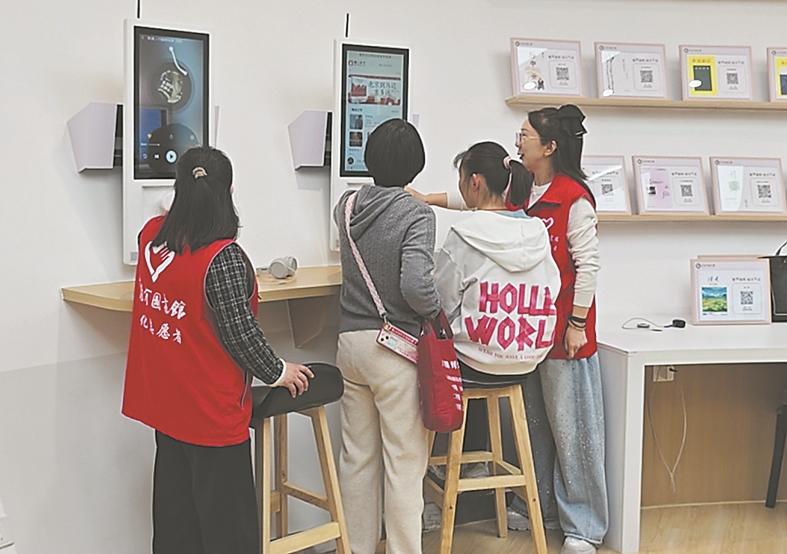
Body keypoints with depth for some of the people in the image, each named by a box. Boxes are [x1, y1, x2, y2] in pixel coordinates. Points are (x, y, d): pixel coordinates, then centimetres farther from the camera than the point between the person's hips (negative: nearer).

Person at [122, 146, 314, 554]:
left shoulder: (152, 235, -2)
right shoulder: (224, 258, -22)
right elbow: (240, 331, -19)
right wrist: (276, 372, -2)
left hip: (164, 399, 7)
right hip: (210, 411, -7)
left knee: (174, 503, 19)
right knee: (226, 519, 6)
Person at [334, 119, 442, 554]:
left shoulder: (348, 205, 4)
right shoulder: (416, 214, -14)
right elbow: (416, 283, -26)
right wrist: (436, 311, -6)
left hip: (350, 341, 6)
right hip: (395, 347, -6)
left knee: (357, 455, 16)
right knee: (404, 461, 3)